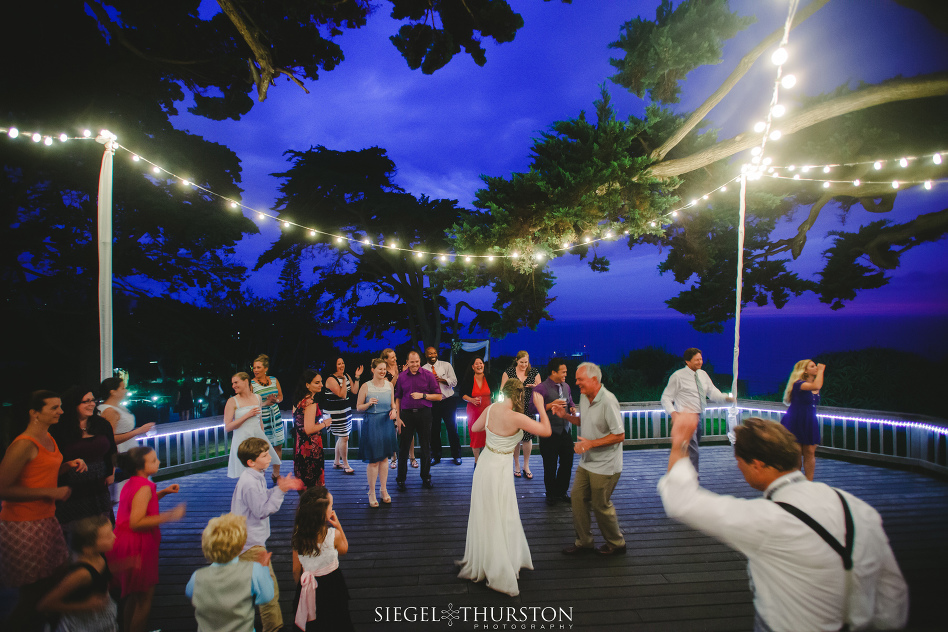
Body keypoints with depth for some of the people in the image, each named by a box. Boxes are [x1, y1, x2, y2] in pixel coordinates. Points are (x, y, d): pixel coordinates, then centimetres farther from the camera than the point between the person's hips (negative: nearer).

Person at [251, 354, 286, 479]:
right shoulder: (251, 384, -7)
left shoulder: (274, 380, 5)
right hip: (261, 419, -5)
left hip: (275, 416, 5)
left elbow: (281, 396, 14)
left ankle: (276, 474, 26)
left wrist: (275, 400, -8)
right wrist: (265, 403, -21)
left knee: (278, 445, 10)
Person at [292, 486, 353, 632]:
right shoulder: (333, 534, -27)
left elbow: (296, 570, -5)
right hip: (331, 583, -3)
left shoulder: (297, 535, -17)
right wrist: (338, 526, -10)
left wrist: (300, 587, 12)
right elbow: (344, 549, -3)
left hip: (306, 586, 3)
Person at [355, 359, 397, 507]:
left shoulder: (389, 385, 5)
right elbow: (358, 407, -2)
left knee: (384, 457, 12)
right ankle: (372, 492, 16)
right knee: (373, 460, 0)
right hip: (371, 424, -4)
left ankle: (384, 489, 26)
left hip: (386, 423, 4)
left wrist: (393, 411, -6)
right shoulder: (366, 386, -7)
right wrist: (369, 404, -20)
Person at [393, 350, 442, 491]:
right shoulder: (402, 376, 5)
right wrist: (397, 417, 3)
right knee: (403, 447, 4)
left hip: (424, 413, -1)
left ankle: (426, 478, 24)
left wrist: (423, 395, -13)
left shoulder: (428, 375, -1)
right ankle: (401, 479, 18)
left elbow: (439, 396, 1)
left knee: (425, 447, 8)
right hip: (406, 414, 1)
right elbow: (398, 398, 10)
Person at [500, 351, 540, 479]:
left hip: (529, 409, 1)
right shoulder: (509, 372, 3)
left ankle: (526, 466, 16)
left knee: (527, 437, -1)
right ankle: (516, 465, 19)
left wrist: (534, 386, -10)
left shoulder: (534, 372, 7)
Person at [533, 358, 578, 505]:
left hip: (565, 431, 6)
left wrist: (572, 409, 0)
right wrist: (551, 405, -25)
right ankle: (551, 495, 26)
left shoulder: (566, 387, 10)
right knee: (550, 466, 7)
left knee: (567, 463, 14)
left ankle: (562, 492, 33)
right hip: (550, 433, -6)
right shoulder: (541, 388, -13)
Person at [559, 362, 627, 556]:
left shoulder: (608, 401, -23)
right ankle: (584, 542, 25)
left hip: (605, 465, -8)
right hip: (586, 461, 8)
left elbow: (620, 435, -20)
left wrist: (591, 443, -23)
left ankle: (616, 544, 29)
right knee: (577, 498, 9)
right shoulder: (584, 396, 2)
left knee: (601, 505, 6)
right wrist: (566, 416, 1)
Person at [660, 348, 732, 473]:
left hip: (699, 418, 7)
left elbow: (712, 392, 7)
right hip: (686, 418, -7)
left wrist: (726, 398, -14)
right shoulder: (678, 376, -9)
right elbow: (666, 398, -9)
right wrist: (673, 413, -26)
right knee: (692, 453, -12)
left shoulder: (703, 374, 10)